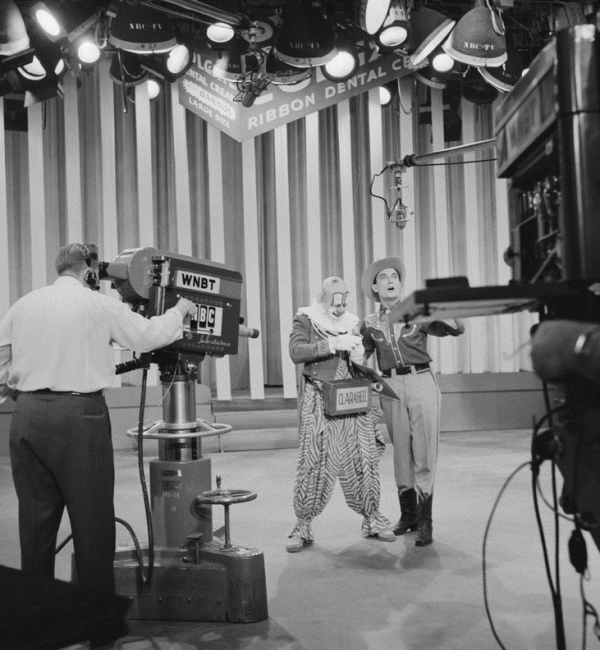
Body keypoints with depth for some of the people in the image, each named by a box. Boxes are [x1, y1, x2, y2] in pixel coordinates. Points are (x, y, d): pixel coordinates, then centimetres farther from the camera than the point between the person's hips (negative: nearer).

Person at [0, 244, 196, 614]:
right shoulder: (100, 305, -2)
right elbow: (148, 336, -1)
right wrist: (180, 311, 15)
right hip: (79, 416, -5)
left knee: (36, 517, 12)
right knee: (93, 519, 3)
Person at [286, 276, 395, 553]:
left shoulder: (350, 323, 14)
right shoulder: (304, 320, 2)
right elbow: (296, 352, -16)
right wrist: (332, 345, -22)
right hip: (318, 399, -4)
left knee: (362, 456, 4)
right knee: (314, 460, -5)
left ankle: (371, 518, 17)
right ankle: (303, 525, 5)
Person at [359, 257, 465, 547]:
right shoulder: (369, 324, 11)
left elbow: (457, 329, 2)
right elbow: (361, 358, 19)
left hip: (421, 382, -2)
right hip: (390, 386, 2)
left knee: (424, 452, -5)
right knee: (400, 450, 8)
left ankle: (425, 520, 1)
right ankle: (407, 513, 21)